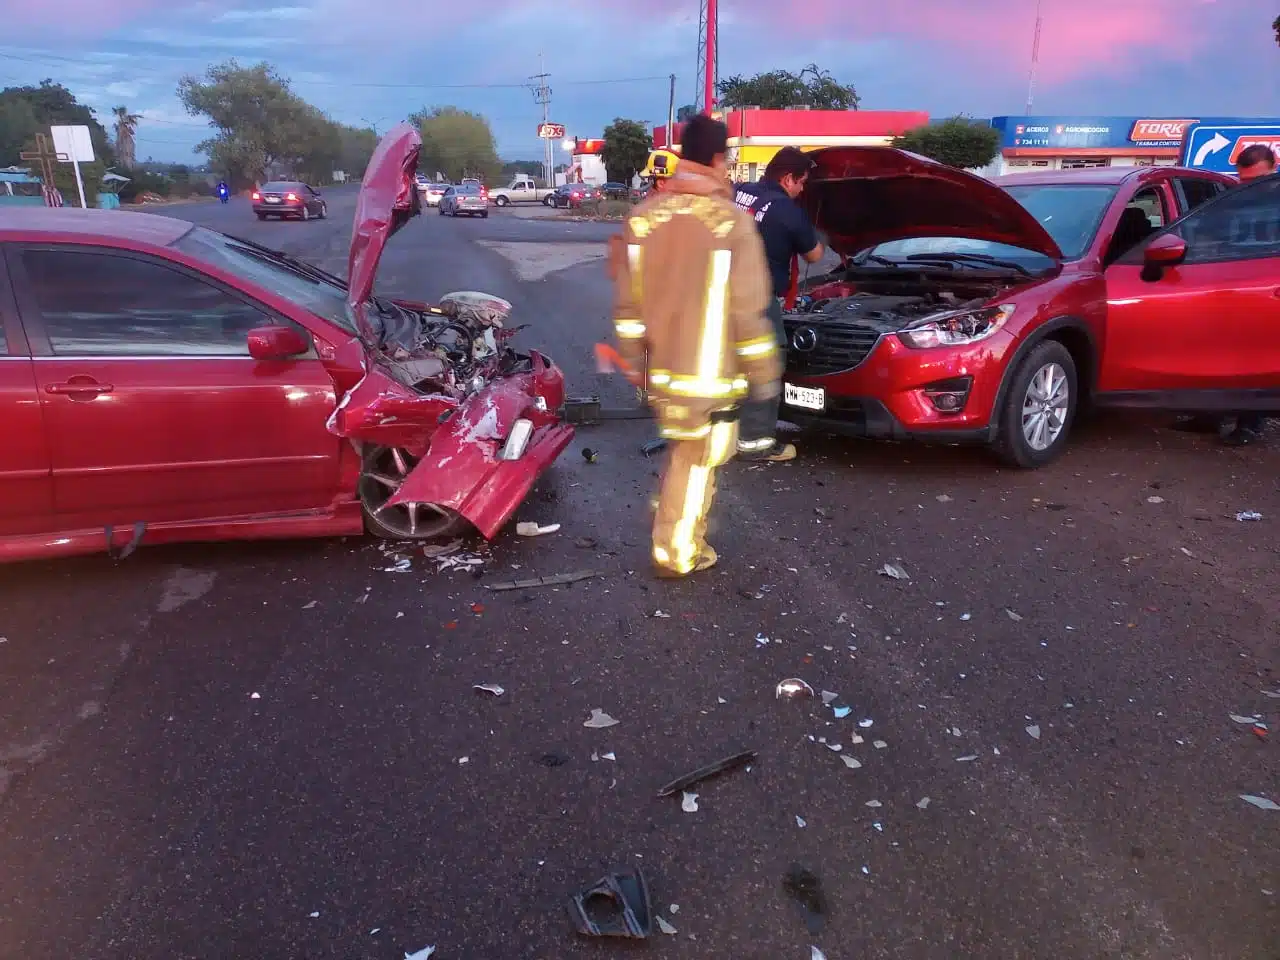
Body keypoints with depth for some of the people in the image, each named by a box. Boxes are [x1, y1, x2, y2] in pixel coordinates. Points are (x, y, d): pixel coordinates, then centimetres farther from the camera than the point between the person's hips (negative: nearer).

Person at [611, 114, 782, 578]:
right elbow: (749, 312, -13)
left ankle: (681, 529, 38)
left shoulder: (644, 216, 0)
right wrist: (764, 374, -3)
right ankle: (677, 554, 21)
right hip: (709, 375, -5)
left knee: (682, 456, 26)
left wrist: (634, 360, 14)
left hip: (661, 370, 5)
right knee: (695, 464, 9)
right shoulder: (732, 222, -15)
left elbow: (627, 301, 4)